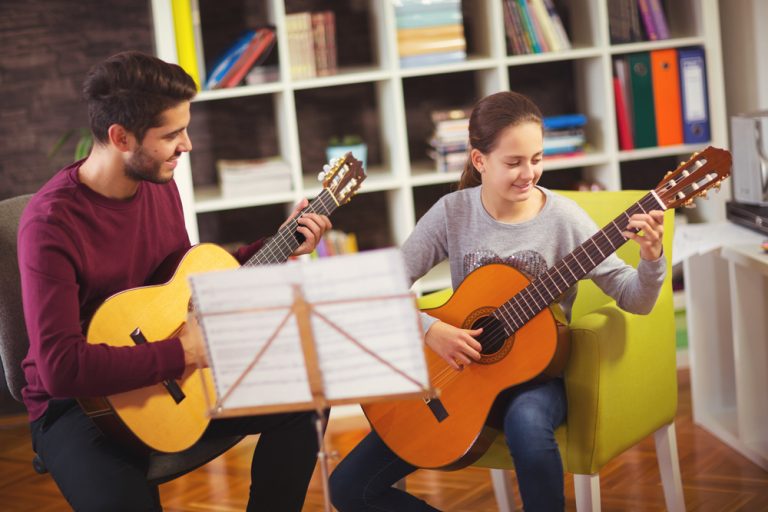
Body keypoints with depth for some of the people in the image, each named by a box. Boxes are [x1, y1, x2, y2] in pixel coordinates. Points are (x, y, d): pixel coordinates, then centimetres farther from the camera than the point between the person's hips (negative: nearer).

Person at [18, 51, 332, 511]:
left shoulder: (159, 184, -1)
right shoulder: (53, 222, -25)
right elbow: (60, 368, -31)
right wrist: (180, 353, -28)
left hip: (169, 379, 7)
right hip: (81, 402, -7)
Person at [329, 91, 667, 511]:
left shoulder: (563, 217, -9)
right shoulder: (453, 212, -6)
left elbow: (634, 300, -9)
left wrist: (651, 259, -30)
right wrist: (431, 330, -23)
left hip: (536, 371, -2)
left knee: (527, 424, -42)